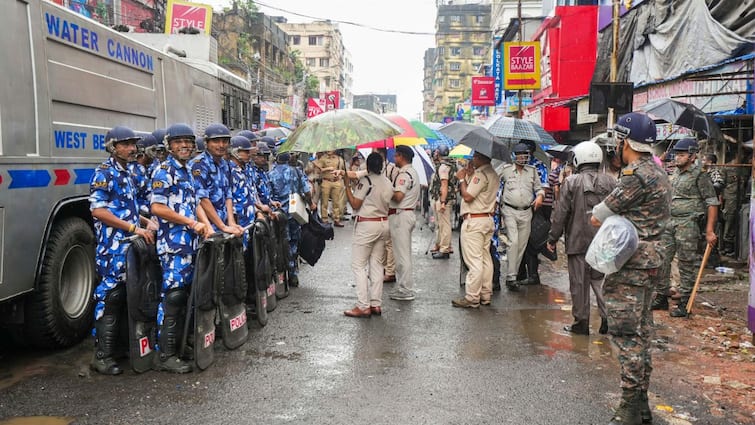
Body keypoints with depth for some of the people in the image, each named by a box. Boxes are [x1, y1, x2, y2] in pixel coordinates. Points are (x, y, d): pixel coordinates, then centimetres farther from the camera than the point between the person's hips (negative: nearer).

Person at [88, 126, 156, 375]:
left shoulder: (128, 174, 18)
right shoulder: (105, 172, -8)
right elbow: (97, 210, -17)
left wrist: (146, 222, 11)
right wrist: (134, 228, -18)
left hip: (131, 245, 8)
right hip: (113, 247, -8)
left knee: (127, 297, 11)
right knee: (110, 297, -7)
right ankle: (102, 356, -2)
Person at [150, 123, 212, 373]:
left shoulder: (187, 171, 19)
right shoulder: (165, 171, -8)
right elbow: (157, 208, -16)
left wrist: (206, 225, 4)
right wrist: (192, 223, -14)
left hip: (190, 242, 9)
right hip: (173, 243, -9)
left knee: (185, 294, 12)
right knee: (172, 295, -9)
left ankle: (180, 343, 21)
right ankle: (165, 355, -5)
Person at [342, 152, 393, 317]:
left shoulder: (365, 181, -12)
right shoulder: (388, 182, 9)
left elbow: (355, 205, -12)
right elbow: (387, 203, 12)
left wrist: (347, 186, -6)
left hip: (367, 225, -7)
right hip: (384, 224, 7)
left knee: (359, 265, -2)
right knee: (376, 265, 11)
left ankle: (363, 306, -6)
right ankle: (376, 304, 12)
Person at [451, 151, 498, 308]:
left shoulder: (480, 174, -16)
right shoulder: (493, 174, 16)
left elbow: (467, 196, -20)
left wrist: (462, 179, -7)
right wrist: (468, 177, 8)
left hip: (474, 220, -10)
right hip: (488, 219, 10)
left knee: (474, 260, -7)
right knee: (485, 258, 13)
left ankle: (472, 298, -4)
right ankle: (485, 295, 20)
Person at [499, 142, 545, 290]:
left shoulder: (532, 170, 11)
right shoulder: (506, 170, 3)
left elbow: (539, 187, 16)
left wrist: (540, 196, -5)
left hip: (526, 212, 4)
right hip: (510, 211, -3)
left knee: (522, 245, 6)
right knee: (513, 242, -15)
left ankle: (513, 275, 16)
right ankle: (511, 277, -11)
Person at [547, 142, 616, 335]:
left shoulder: (571, 182, -8)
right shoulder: (610, 182, 3)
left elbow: (560, 214, -7)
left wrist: (553, 238, 2)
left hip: (577, 241, -3)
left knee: (579, 284, 5)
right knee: (601, 281, 14)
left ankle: (581, 323, 12)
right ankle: (608, 318, 9)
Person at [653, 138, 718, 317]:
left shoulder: (700, 176, -8)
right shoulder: (675, 174, 13)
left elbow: (712, 203, -10)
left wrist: (710, 231, -15)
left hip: (688, 224, -7)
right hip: (669, 222, 7)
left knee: (687, 265, 0)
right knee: (662, 260, 7)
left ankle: (685, 304, 9)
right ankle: (661, 298, 18)